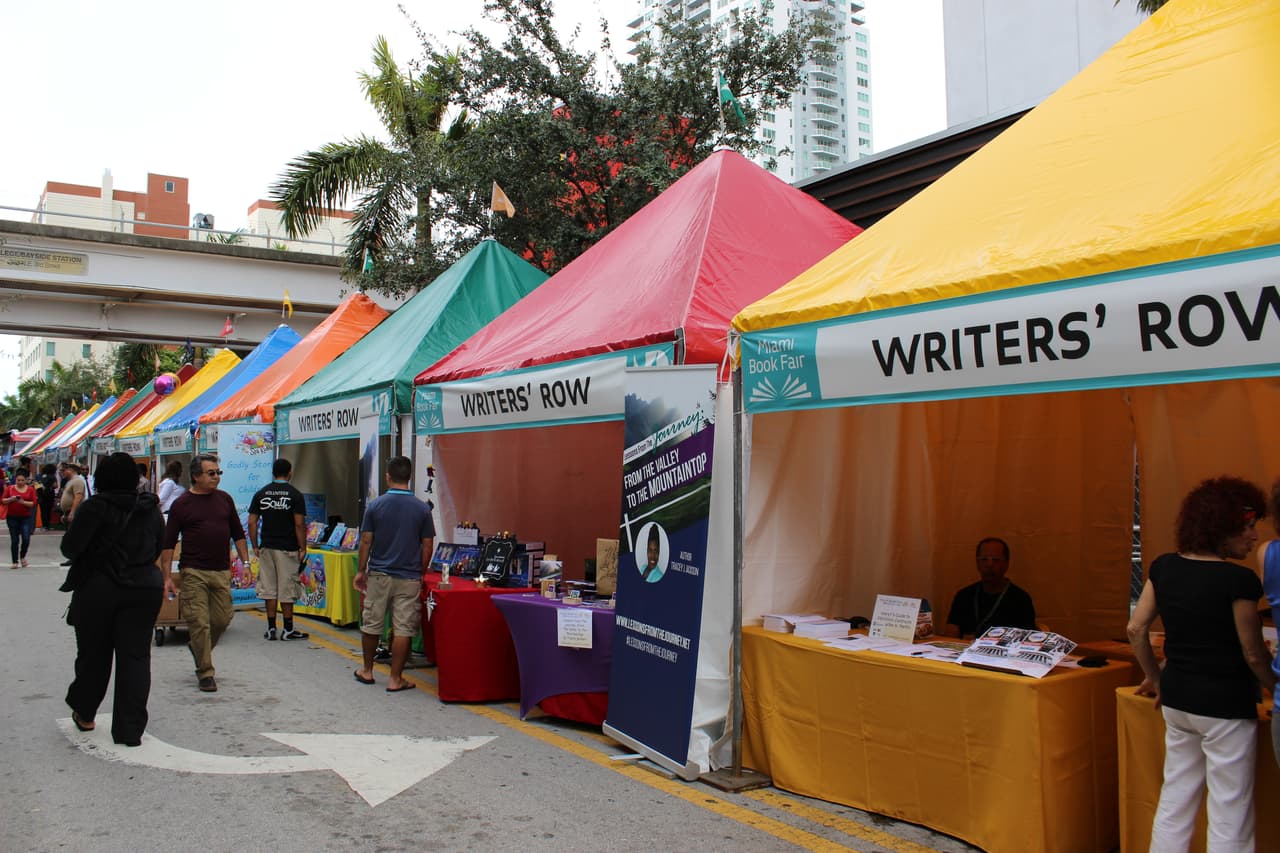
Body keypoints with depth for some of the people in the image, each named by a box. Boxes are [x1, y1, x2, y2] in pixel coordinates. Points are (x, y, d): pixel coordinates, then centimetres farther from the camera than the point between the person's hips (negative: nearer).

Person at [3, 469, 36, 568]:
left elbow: (33, 503, -4)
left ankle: (22, 556, 18)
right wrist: (11, 499, -16)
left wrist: (23, 502, -20)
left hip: (25, 517, -1)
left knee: (26, 539, -10)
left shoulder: (30, 489, 1)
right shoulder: (10, 488, 3)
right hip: (12, 517, 1)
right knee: (14, 540, 2)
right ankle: (15, 562, 11)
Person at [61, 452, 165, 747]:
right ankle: (130, 730, 4)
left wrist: (93, 555, 6)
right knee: (135, 656, 5)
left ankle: (84, 713, 35)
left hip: (98, 589, -3)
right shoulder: (150, 509, 5)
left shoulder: (97, 506, -10)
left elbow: (70, 546, -13)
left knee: (94, 654, 15)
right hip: (145, 587, 3)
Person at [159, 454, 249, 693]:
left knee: (222, 619, 7)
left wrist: (245, 561, 9)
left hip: (222, 571, 4)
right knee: (199, 623, -4)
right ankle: (206, 673, 6)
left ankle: (199, 650, 36)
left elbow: (238, 534, 16)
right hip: (194, 572, -4)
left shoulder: (224, 499, 9)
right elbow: (168, 543, 0)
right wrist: (167, 576, -6)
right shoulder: (181, 504, -2)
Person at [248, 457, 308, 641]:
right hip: (288, 549, -3)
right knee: (287, 589, 2)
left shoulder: (261, 494, 4)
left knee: (269, 589, 9)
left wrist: (255, 546, 10)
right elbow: (299, 524, -11)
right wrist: (303, 549, -4)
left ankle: (271, 628, 11)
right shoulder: (295, 495, -7)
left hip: (267, 548, 3)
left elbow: (252, 522, 2)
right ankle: (288, 629, 8)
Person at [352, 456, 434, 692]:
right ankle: (395, 679, 6)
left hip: (378, 575, 1)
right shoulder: (422, 509, -5)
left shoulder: (375, 506, -4)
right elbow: (427, 547, -1)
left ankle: (367, 671, 28)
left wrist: (361, 571, 9)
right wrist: (421, 574, 12)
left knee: (371, 625, 16)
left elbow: (366, 541, -2)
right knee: (403, 629, 3)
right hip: (408, 578, -1)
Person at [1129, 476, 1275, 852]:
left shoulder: (1164, 567, 1)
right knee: (1229, 821, 5)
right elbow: (1253, 655, -10)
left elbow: (1136, 629, 5)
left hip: (1176, 699, 6)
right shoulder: (1239, 580, -16)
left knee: (1173, 804, 16)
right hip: (1225, 705, -6)